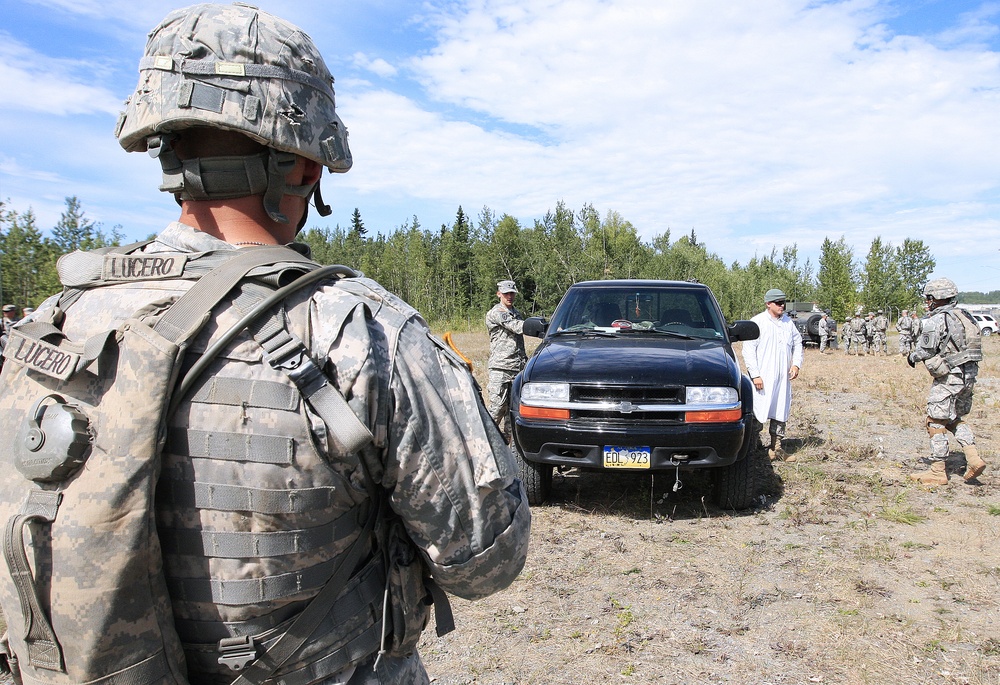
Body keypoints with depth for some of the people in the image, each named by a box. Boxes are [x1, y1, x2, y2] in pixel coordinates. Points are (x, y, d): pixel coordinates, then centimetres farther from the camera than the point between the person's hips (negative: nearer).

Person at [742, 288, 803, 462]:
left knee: (781, 412, 10)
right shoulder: (757, 322, -7)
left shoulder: (788, 322, 13)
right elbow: (748, 350, -11)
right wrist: (755, 374, -15)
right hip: (762, 378, -6)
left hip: (783, 378, 6)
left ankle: (776, 447, 19)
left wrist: (796, 364, 6)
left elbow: (797, 343, 22)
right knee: (759, 413, -4)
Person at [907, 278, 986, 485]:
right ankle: (974, 458, 7)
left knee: (936, 422, 0)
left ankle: (938, 472, 5)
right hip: (969, 375, 8)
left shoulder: (935, 320, -14)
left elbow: (924, 351, -14)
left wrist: (912, 357, 6)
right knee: (957, 419, 22)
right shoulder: (965, 316, 11)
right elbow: (963, 344, 15)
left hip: (949, 377, -8)